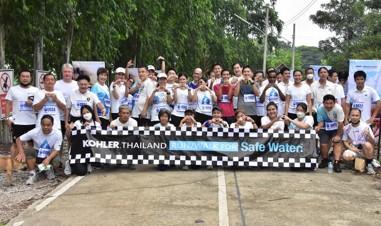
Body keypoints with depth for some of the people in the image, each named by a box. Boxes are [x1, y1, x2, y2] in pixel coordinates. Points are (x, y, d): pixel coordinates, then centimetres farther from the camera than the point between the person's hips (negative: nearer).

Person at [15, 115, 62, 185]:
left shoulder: (58, 133, -20)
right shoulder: (35, 132, -19)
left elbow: (56, 150, -19)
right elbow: (18, 140, -13)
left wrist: (48, 159, -39)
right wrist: (21, 152, -30)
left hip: (50, 156, 0)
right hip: (37, 156, 0)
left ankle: (49, 169, 6)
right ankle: (32, 174, -14)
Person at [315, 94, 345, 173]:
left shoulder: (338, 108, -28)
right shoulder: (320, 109, -22)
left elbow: (341, 123, -19)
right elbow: (320, 122, -14)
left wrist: (338, 135, -13)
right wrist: (318, 127, -36)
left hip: (336, 129, -1)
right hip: (324, 129, 1)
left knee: (337, 143, -16)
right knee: (323, 144, -9)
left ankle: (336, 163, -17)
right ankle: (324, 160, 16)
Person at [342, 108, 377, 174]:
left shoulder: (365, 126, -9)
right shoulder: (347, 128, -2)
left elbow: (373, 143, -10)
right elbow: (345, 142, 6)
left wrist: (368, 135, -30)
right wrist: (351, 148, -12)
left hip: (365, 150, -2)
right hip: (353, 150, 2)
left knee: (368, 145, -36)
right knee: (346, 155, -31)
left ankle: (369, 164, -11)